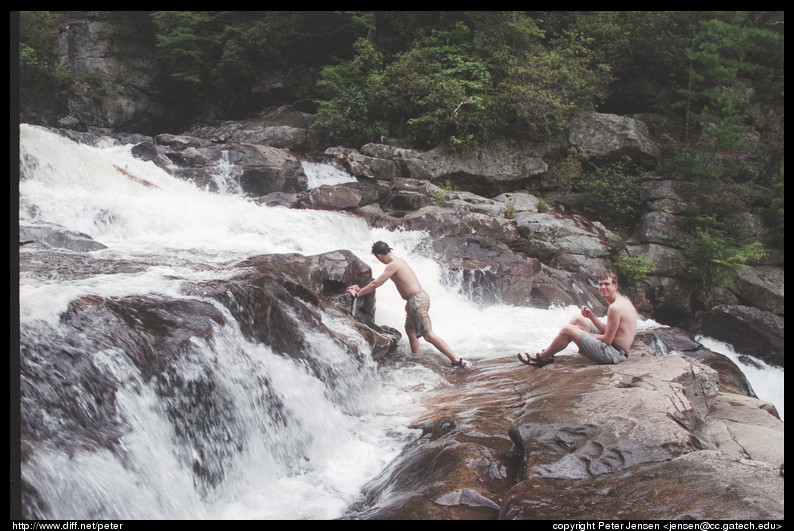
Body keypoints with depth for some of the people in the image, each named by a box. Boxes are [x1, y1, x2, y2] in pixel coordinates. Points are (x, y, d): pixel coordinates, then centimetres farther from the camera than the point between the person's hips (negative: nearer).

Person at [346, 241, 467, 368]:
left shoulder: (393, 265, -14)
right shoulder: (399, 261, 16)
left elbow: (376, 284, -12)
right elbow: (378, 281, 25)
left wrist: (357, 294, -1)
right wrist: (361, 289, 27)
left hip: (417, 301, -10)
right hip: (420, 297, 10)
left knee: (428, 335, -9)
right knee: (409, 329, 22)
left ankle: (456, 360, -10)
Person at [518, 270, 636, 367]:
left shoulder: (615, 307, -21)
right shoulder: (623, 301, 11)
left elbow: (608, 339, -21)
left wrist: (585, 333, -7)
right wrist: (591, 317, 2)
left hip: (613, 353, -10)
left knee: (568, 330, -9)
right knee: (578, 319, 18)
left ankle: (542, 357, 10)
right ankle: (549, 351, 23)